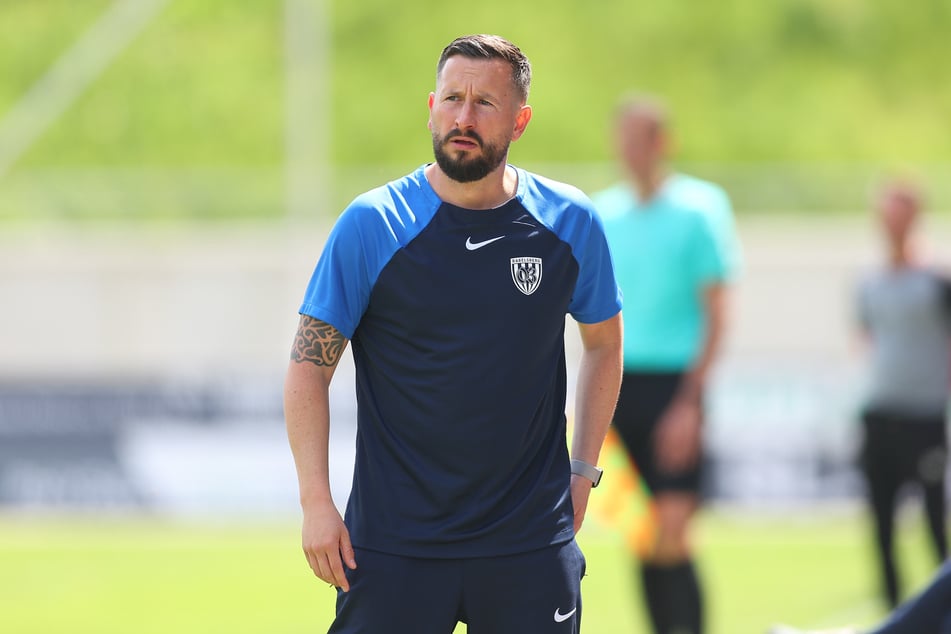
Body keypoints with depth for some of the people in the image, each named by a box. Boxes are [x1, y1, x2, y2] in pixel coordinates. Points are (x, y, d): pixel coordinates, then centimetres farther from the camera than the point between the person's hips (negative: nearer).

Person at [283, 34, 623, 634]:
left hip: (531, 539, 2)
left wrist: (584, 471, 11)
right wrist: (316, 502, -9)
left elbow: (603, 342, 18)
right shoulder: (371, 225, -5)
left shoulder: (571, 223, 2)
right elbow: (309, 366, -2)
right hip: (393, 536, -2)